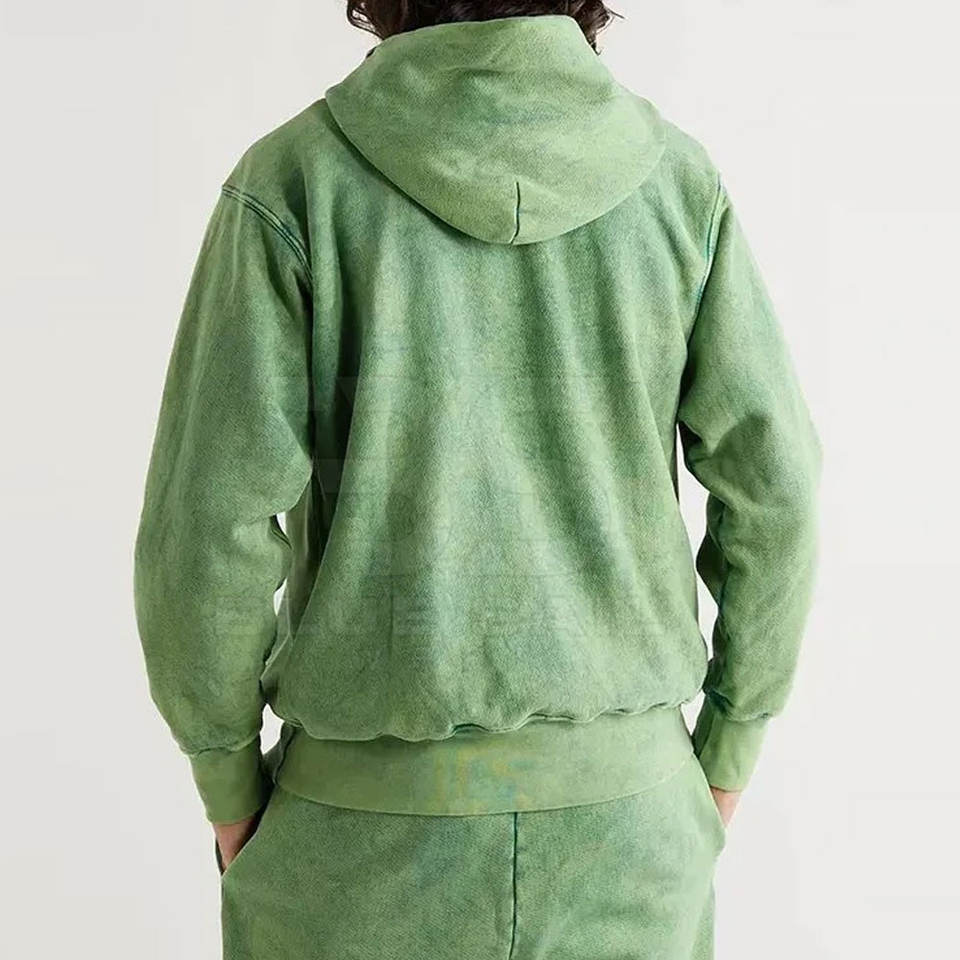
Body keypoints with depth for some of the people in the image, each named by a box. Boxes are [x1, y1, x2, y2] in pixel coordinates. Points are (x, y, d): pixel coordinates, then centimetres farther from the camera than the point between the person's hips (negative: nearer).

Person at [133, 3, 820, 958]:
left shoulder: (293, 179, -12)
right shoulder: (674, 177, -4)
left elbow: (208, 531, -14)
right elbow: (769, 488, -4)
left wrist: (226, 781, 2)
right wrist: (729, 750, 9)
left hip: (378, 813, -2)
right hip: (624, 803, 2)